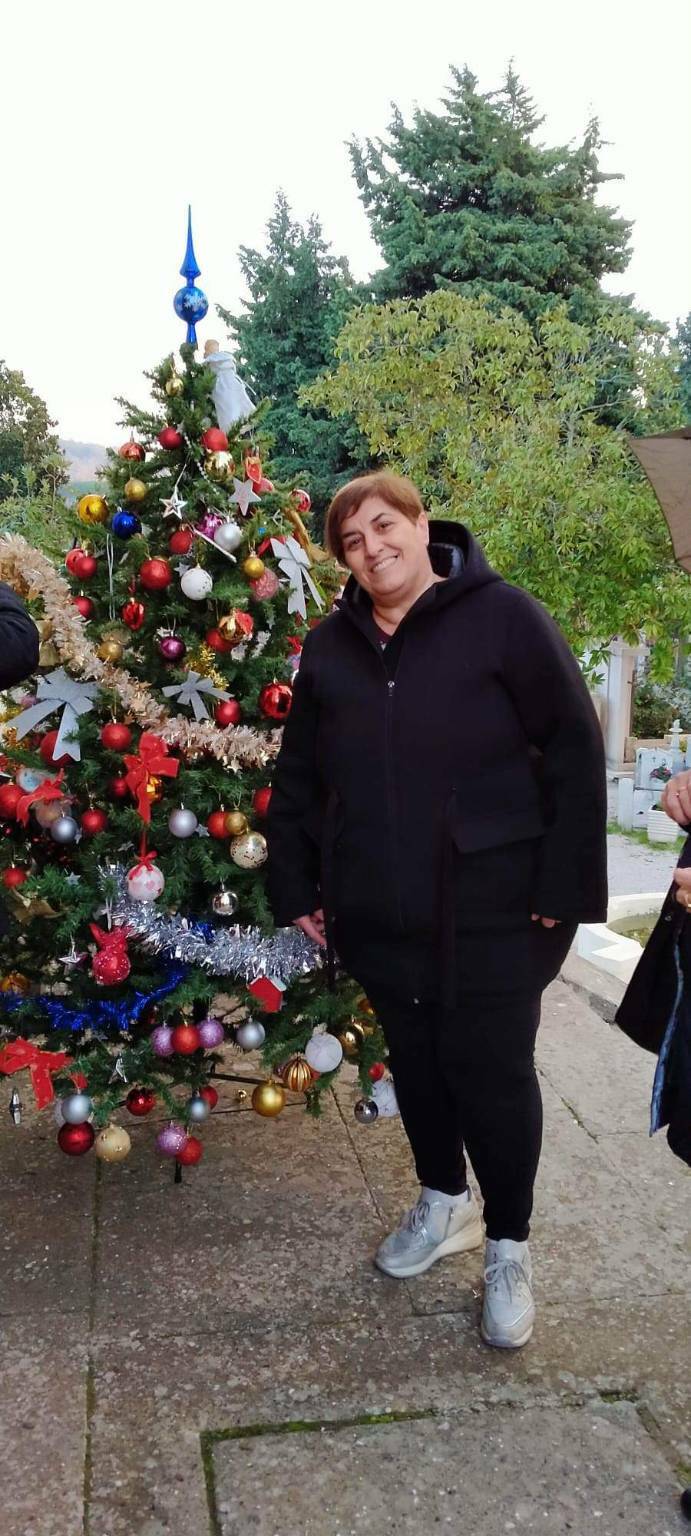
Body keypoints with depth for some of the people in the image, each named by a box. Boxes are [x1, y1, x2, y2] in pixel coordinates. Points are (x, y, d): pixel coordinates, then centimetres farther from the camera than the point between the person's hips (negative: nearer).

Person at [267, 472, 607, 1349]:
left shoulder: (503, 617, -8)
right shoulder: (331, 646, 7)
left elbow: (574, 753, -9)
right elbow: (297, 779, 13)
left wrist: (565, 887, -12)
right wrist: (294, 889, 9)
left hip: (490, 906, -4)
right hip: (377, 911, 5)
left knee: (490, 1070, 3)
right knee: (415, 1061, 17)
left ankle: (508, 1247, 25)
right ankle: (444, 1202, 41)